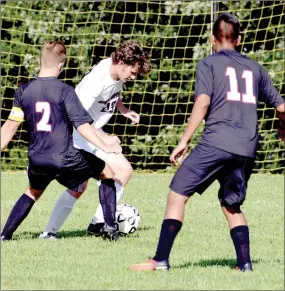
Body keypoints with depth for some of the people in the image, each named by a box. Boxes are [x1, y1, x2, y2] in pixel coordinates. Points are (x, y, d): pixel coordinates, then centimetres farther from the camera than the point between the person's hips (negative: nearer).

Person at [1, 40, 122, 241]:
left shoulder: (24, 91, 2)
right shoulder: (64, 90, -11)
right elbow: (82, 125, -15)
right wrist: (105, 146, -13)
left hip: (37, 161, 5)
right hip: (64, 160, -4)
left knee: (34, 191, 34)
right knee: (107, 172, 17)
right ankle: (109, 225, 11)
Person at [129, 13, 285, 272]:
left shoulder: (208, 64, 6)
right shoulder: (254, 68, 19)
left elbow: (202, 103, -8)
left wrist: (184, 141, -6)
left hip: (217, 142, -5)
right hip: (247, 148, 5)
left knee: (177, 194, -1)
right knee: (232, 205, 21)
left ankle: (161, 260, -7)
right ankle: (244, 263, 9)